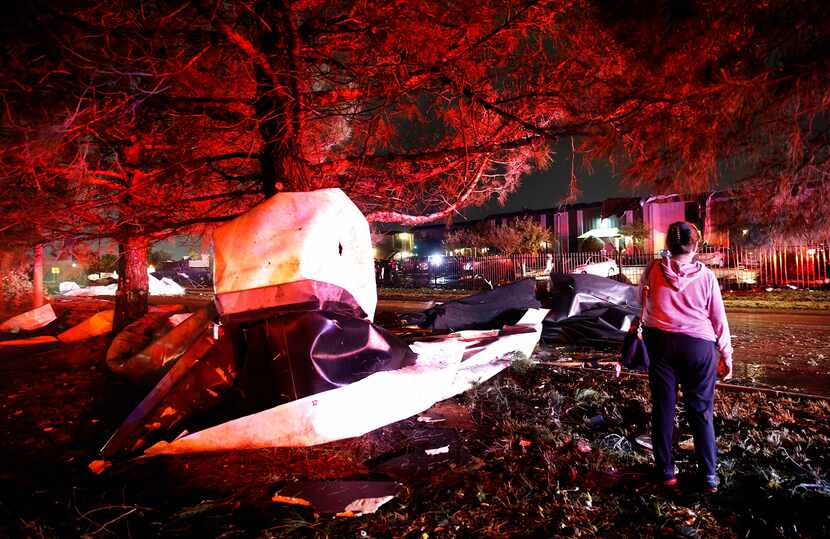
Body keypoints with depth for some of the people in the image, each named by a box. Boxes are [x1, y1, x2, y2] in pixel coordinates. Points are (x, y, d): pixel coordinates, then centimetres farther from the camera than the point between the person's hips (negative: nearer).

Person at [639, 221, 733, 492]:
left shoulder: (654, 270, -1)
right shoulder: (706, 276, -2)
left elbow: (642, 299, 16)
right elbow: (719, 318, 3)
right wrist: (726, 355, 11)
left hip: (660, 341, 1)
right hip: (698, 345, 0)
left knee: (663, 409, 10)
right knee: (701, 412, 10)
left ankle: (666, 472, 19)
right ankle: (709, 476, 16)